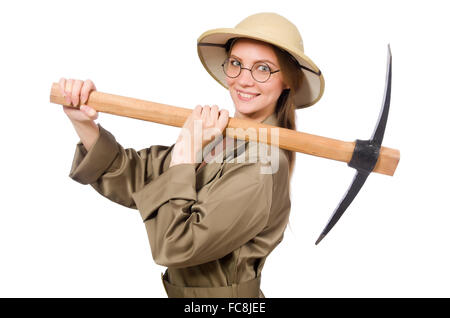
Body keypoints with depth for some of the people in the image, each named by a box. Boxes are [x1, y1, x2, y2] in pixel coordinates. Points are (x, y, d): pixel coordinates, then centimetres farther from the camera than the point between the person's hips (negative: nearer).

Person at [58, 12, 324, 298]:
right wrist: (84, 124, -16)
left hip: (223, 294, -6)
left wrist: (186, 152, -21)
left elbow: (176, 245, -23)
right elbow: (132, 180, -5)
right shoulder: (220, 137, -2)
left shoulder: (262, 170, -24)